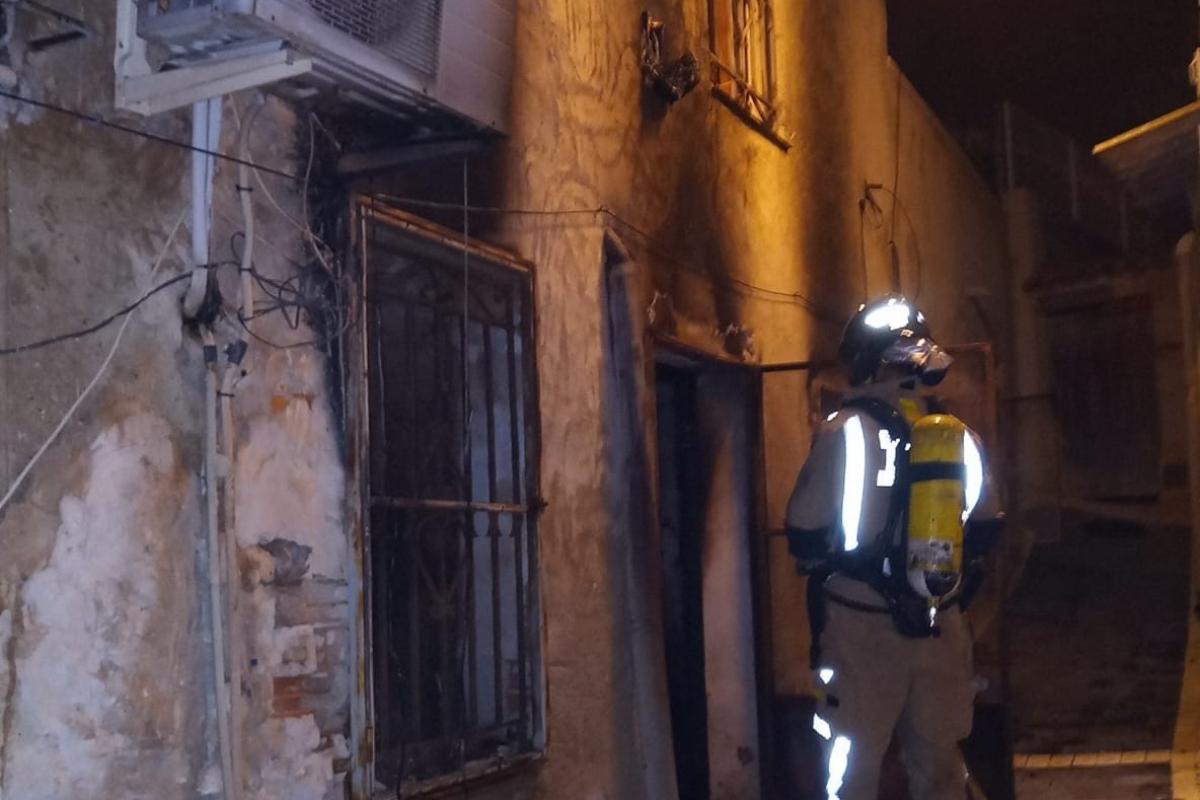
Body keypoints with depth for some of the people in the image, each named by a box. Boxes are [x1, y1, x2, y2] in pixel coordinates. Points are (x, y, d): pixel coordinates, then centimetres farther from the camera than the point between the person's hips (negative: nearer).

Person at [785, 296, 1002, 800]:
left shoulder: (845, 433, -12)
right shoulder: (961, 438, 3)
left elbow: (806, 536, -9)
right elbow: (984, 532, 12)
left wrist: (822, 569, 12)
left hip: (862, 625, -4)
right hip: (941, 626, 4)